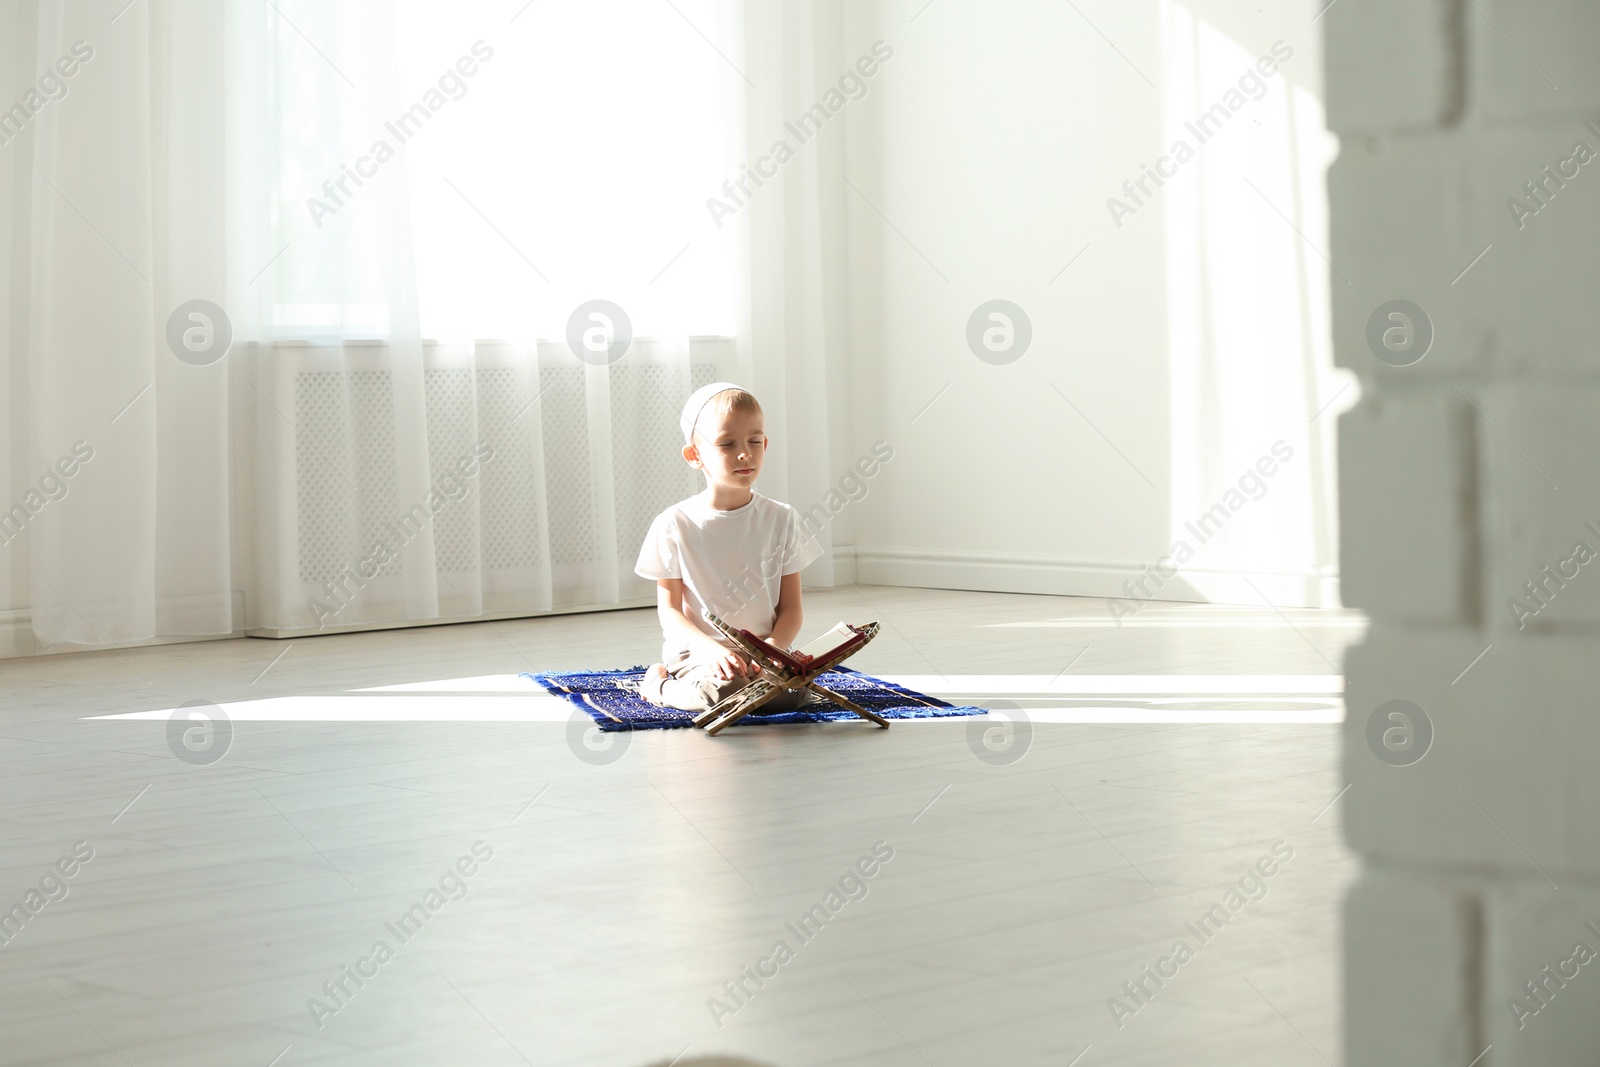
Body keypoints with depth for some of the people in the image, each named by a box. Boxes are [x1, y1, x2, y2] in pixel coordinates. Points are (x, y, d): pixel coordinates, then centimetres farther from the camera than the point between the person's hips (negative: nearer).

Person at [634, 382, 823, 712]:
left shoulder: (781, 519, 6)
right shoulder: (674, 525, -2)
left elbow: (791, 606, 5)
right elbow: (669, 609, -2)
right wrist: (710, 648, -20)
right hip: (696, 653, -3)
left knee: (791, 691, -28)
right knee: (722, 692, -34)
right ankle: (658, 684, -1)